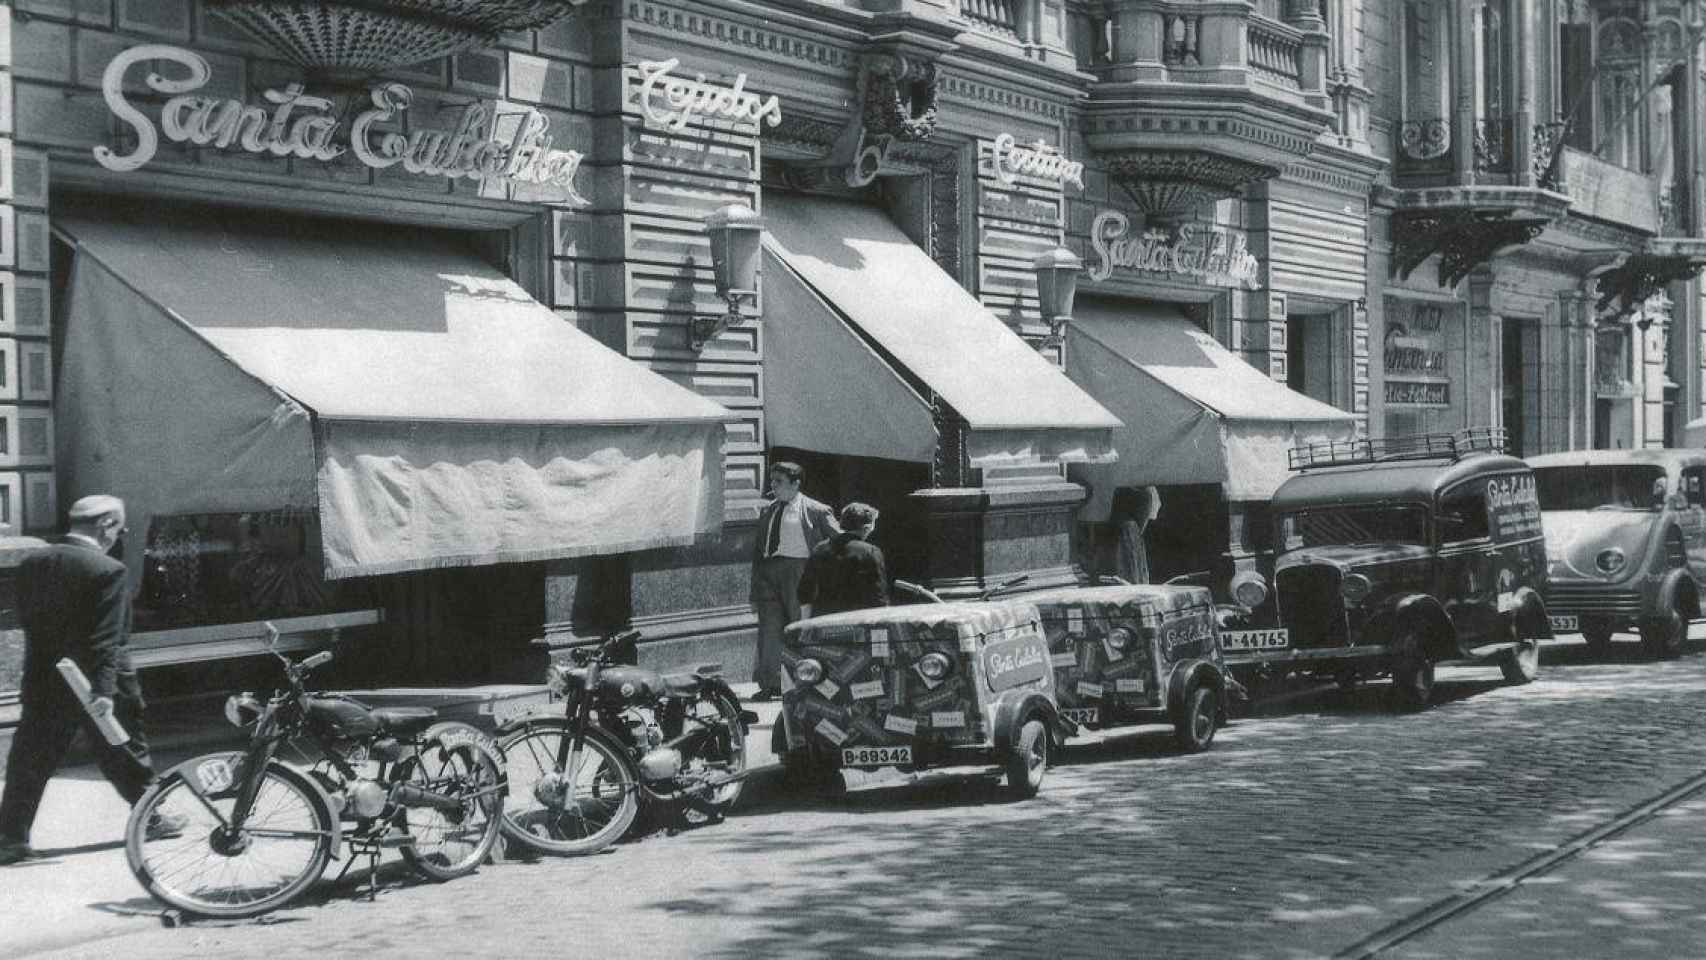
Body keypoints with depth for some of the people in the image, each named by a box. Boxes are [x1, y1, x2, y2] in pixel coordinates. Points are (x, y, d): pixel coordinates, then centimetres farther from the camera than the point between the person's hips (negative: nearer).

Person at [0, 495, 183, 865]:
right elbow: (106, 638, -22)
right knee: (125, 755, 13)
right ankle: (150, 819, 27)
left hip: (43, 682, 5)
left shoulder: (31, 563, 3)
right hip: (91, 682, -5)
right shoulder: (107, 570, -17)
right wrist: (105, 690, -25)